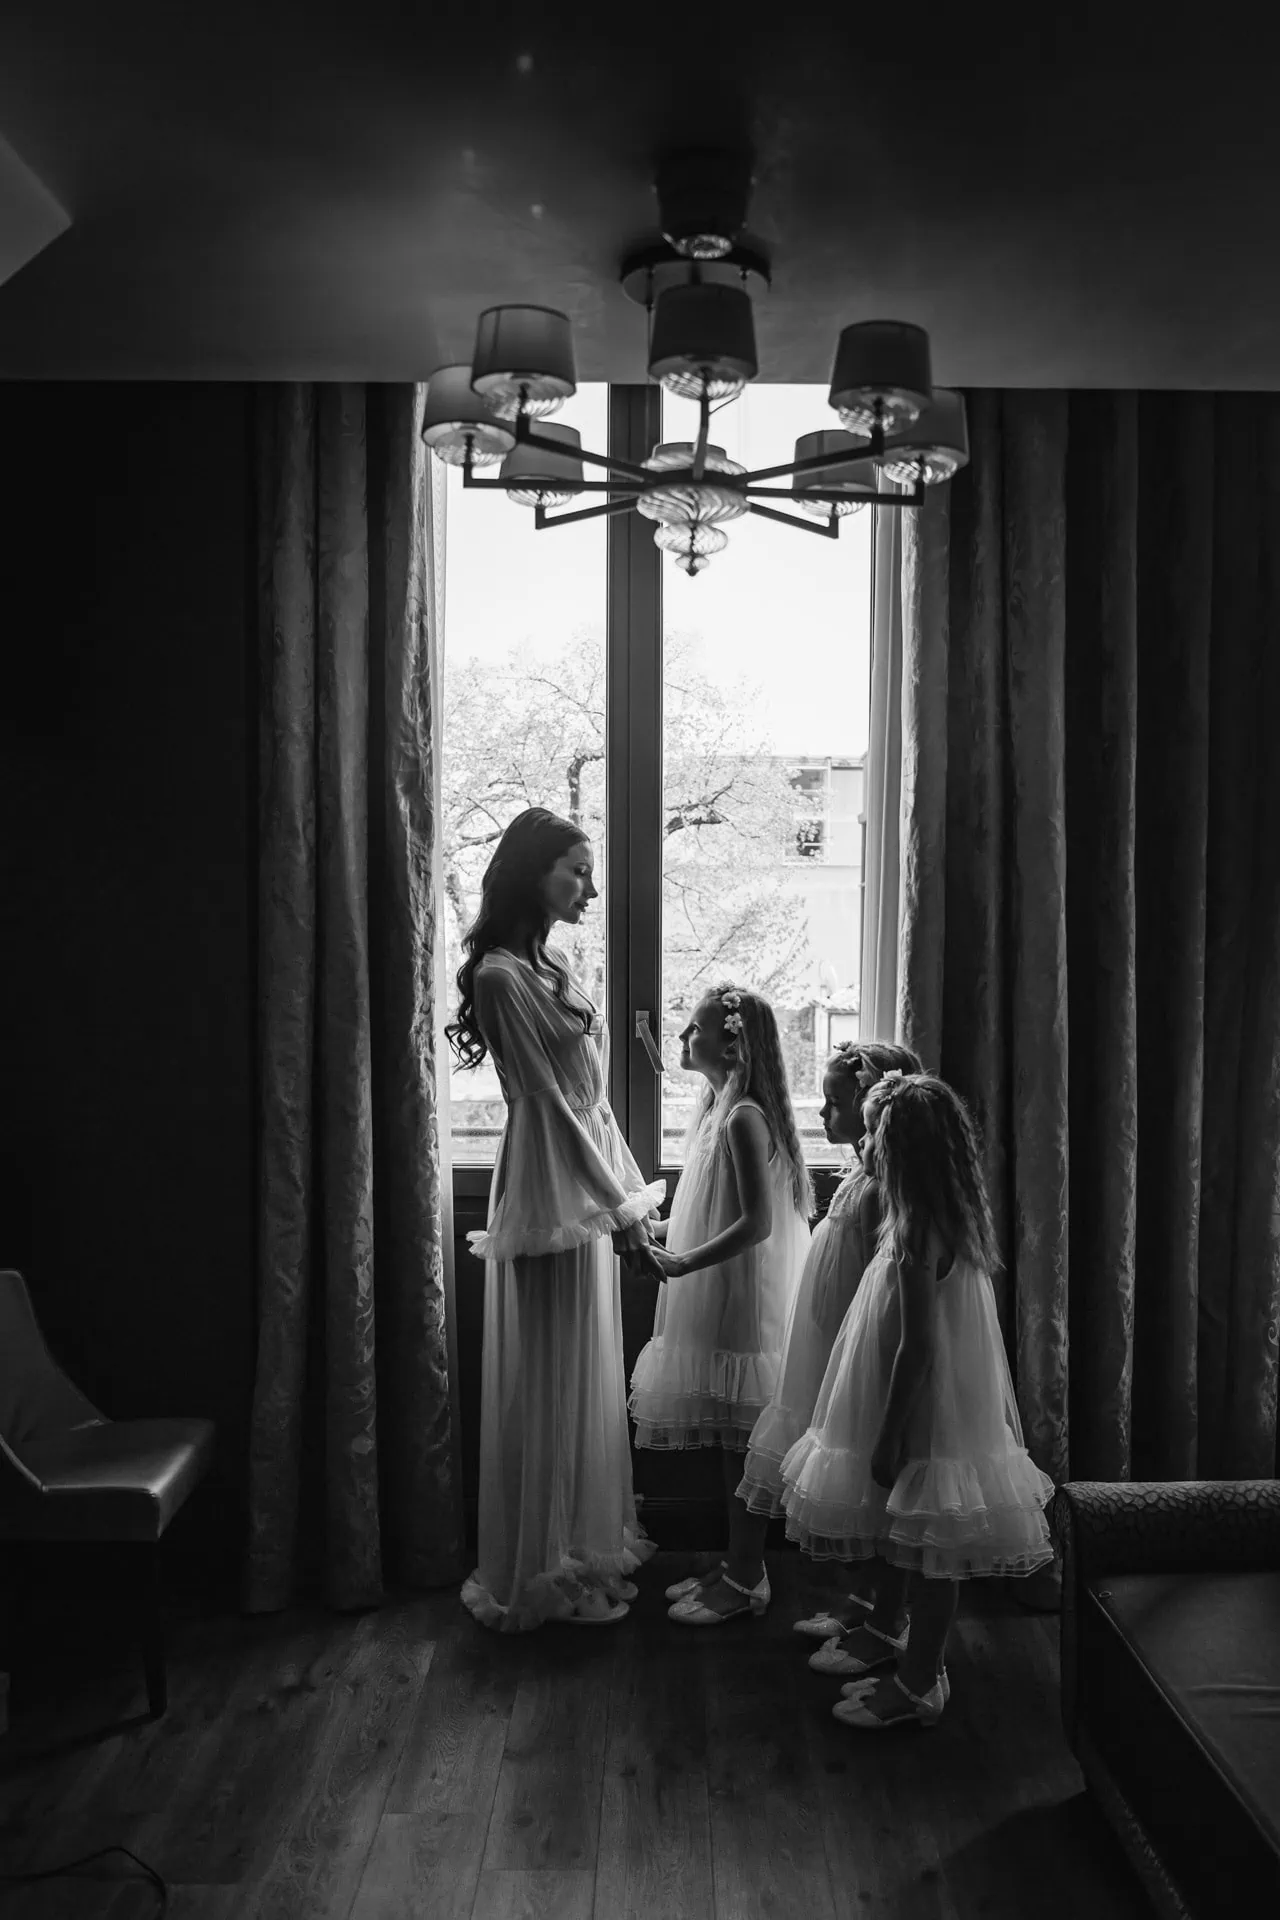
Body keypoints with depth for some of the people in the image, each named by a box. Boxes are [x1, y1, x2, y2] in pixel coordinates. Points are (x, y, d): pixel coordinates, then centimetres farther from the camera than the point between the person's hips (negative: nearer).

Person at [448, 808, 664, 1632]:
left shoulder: (554, 965, 12)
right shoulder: (502, 975, -15)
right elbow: (550, 1102, -17)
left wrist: (629, 1190, 13)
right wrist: (621, 1206, -14)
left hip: (589, 1193, 9)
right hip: (550, 1194, -9)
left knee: (589, 1377, 16)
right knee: (550, 1385, 2)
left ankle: (587, 1550, 31)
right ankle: (541, 1573, 16)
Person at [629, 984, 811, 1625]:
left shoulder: (743, 1118, -18)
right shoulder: (715, 1110, 11)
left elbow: (756, 1223, -23)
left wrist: (683, 1262, -24)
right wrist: (661, 1234, 12)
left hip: (740, 1303, -9)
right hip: (711, 1304, 9)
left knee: (742, 1442, 1)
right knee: (731, 1442, 16)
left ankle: (745, 1581, 13)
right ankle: (739, 1566, 27)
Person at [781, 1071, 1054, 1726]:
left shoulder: (916, 1234, -24)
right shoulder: (951, 1220, 5)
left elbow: (917, 1347, -25)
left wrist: (889, 1439, -19)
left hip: (926, 1423, -9)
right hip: (938, 1413, 9)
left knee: (927, 1551, 5)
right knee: (896, 1534, 23)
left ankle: (919, 1683, 19)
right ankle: (885, 1635, 41)